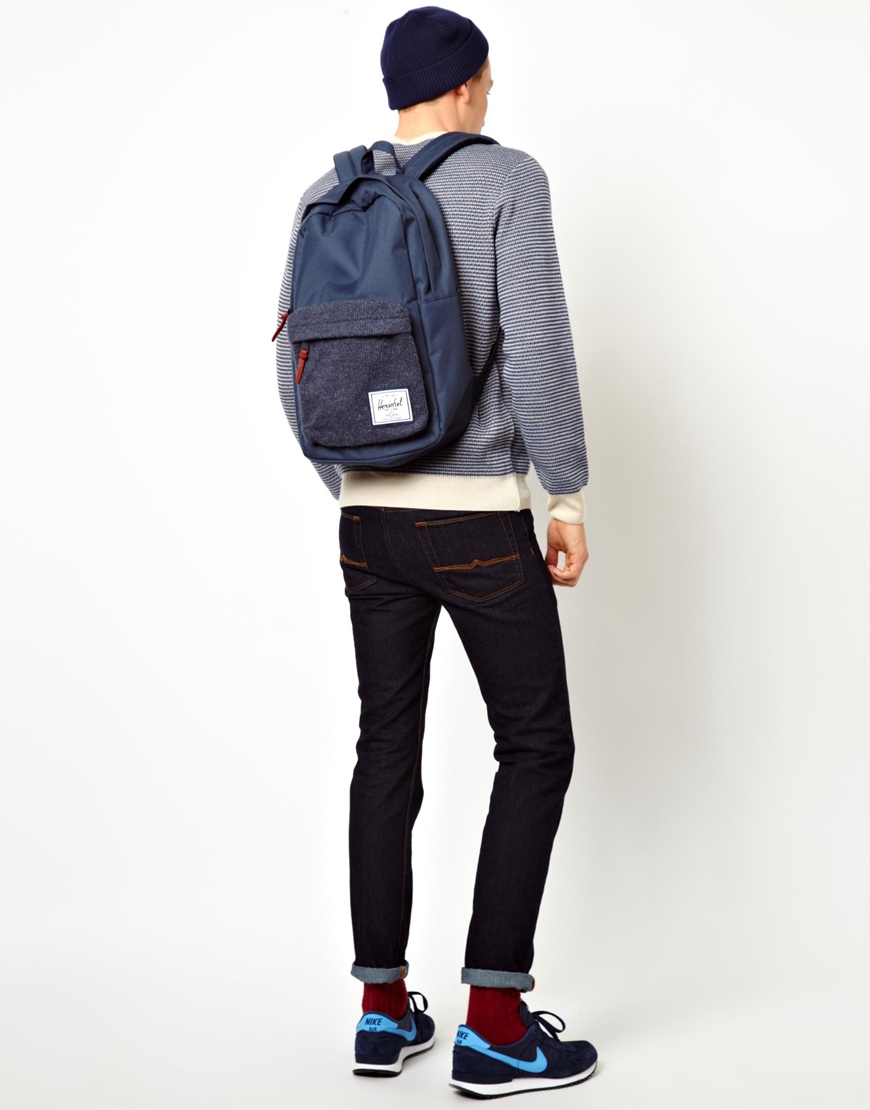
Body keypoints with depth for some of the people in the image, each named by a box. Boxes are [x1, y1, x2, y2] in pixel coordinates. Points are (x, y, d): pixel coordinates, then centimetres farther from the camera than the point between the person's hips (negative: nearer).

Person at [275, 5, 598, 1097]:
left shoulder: (327, 196, 9)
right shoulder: (507, 178, -7)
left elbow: (297, 364, 10)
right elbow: (536, 346, -16)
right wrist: (568, 497, -8)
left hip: (370, 515, 6)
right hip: (479, 517, -6)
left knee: (388, 749, 13)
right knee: (536, 747, 3)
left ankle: (384, 1009, 17)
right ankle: (493, 1026, 1)